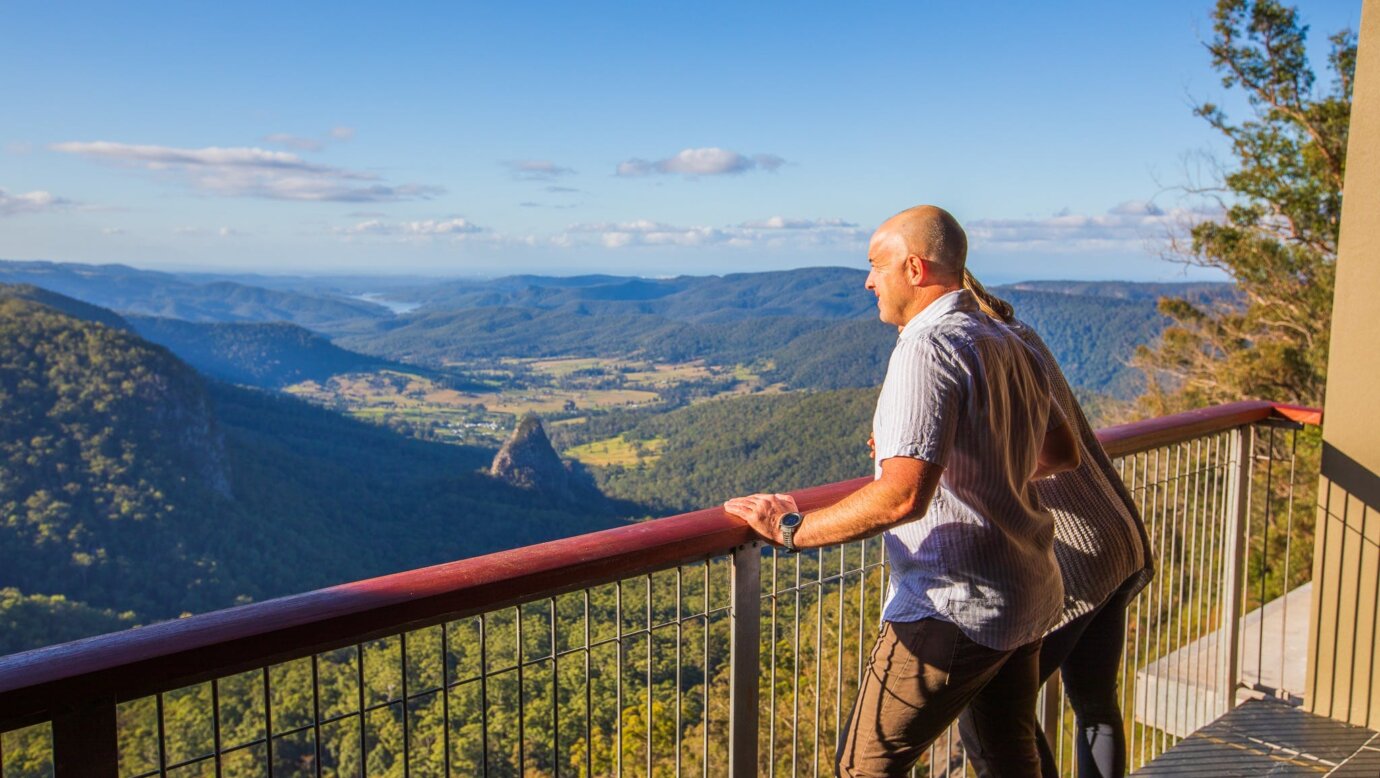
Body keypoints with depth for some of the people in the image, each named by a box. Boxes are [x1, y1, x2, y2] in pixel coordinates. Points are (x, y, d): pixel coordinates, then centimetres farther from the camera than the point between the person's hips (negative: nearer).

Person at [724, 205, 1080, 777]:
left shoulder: (927, 347, -20)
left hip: (956, 606, -9)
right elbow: (1064, 454, 22)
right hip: (1029, 599, 10)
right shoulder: (1010, 345, 9)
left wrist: (792, 530, -20)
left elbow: (902, 497, -30)